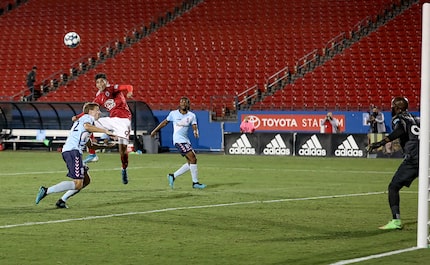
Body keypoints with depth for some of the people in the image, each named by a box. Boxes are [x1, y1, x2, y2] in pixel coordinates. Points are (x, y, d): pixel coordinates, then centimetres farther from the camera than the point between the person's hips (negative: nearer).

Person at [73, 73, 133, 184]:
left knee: (122, 147, -12)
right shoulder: (99, 97, 12)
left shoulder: (113, 88, -6)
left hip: (123, 120, -7)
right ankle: (92, 155, 0)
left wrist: (129, 92, -41)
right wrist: (78, 117, 4)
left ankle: (124, 170, 14)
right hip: (112, 120, 7)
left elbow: (128, 87, -18)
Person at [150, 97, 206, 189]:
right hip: (178, 139, -6)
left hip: (186, 140, 6)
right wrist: (155, 130, 18)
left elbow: (194, 126, -6)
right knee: (193, 159, -16)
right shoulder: (173, 113, 0)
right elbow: (165, 122, 14)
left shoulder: (191, 116, 6)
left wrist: (196, 132, -29)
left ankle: (173, 176, 16)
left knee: (191, 162, 3)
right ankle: (195, 182, -11)